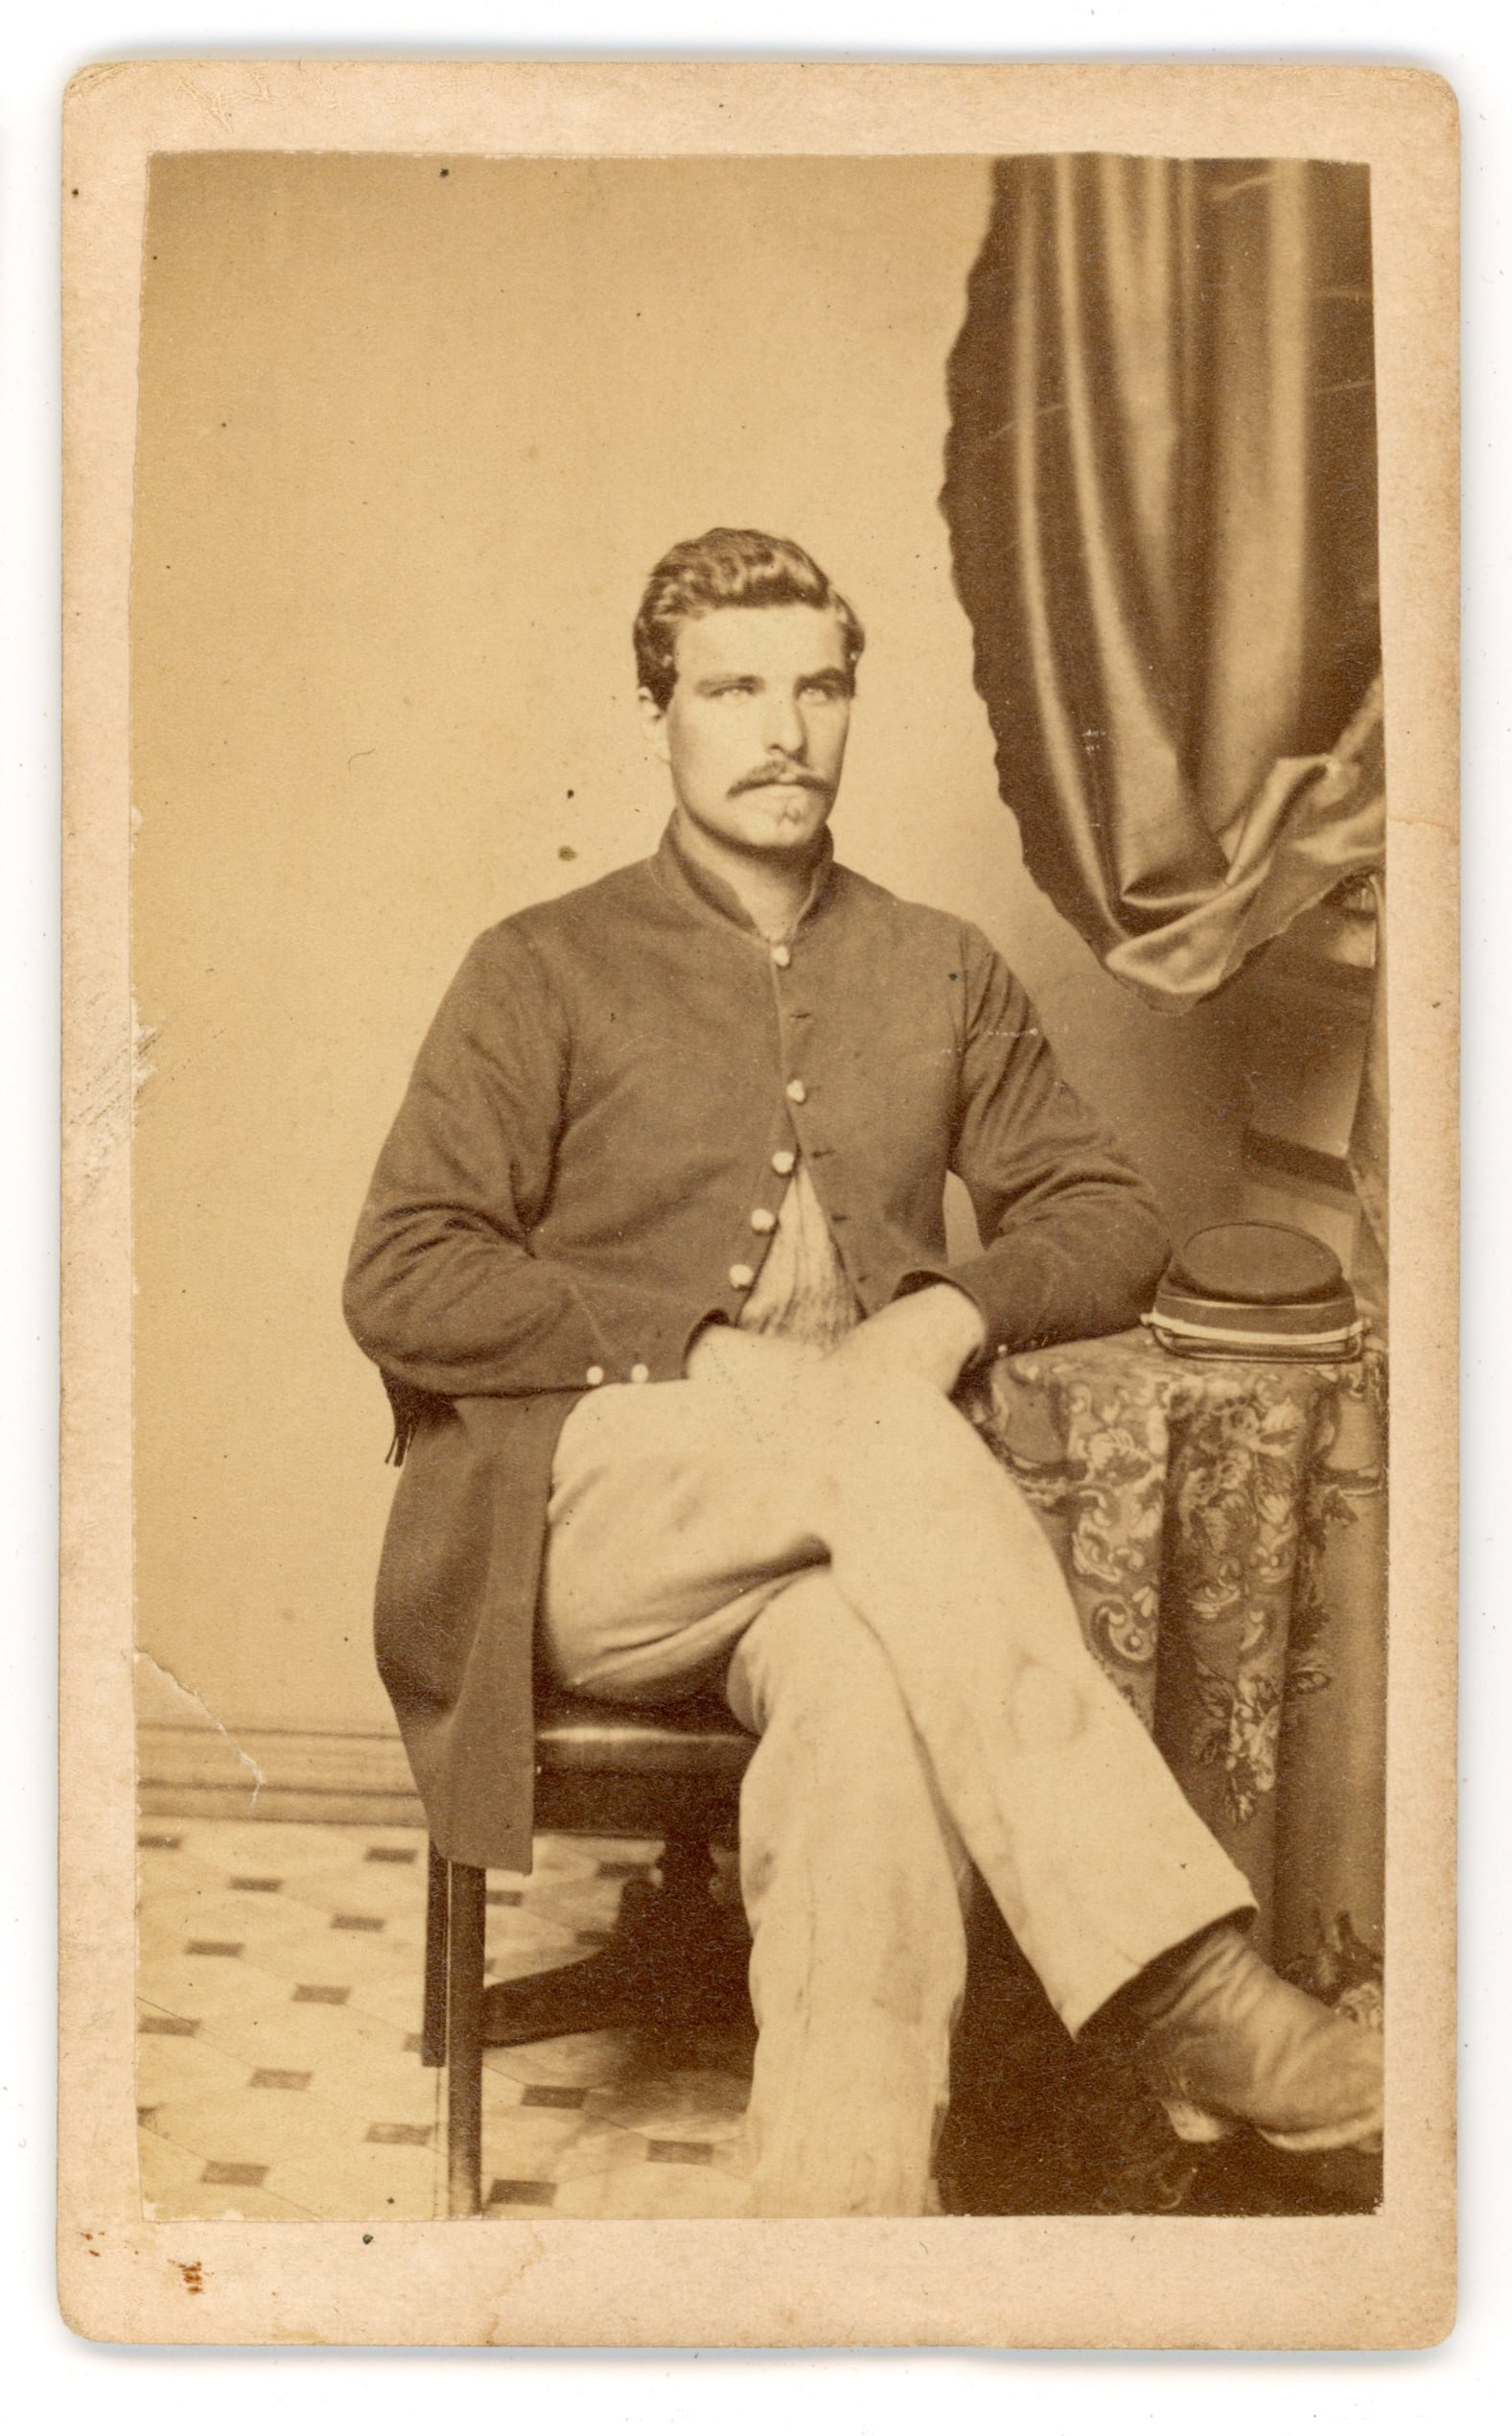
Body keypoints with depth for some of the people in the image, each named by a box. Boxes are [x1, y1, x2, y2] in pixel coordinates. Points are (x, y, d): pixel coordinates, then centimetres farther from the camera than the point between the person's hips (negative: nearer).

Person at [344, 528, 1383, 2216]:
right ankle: (1189, 1991, -36)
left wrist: (960, 1306, -7)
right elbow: (399, 1283, -2)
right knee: (885, 1434, -34)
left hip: (845, 1544, 2)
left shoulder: (945, 978, 19)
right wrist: (694, 1351, -13)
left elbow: (1112, 1221, 17)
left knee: (859, 1674, -36)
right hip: (593, 1517, -2)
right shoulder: (545, 969, 7)